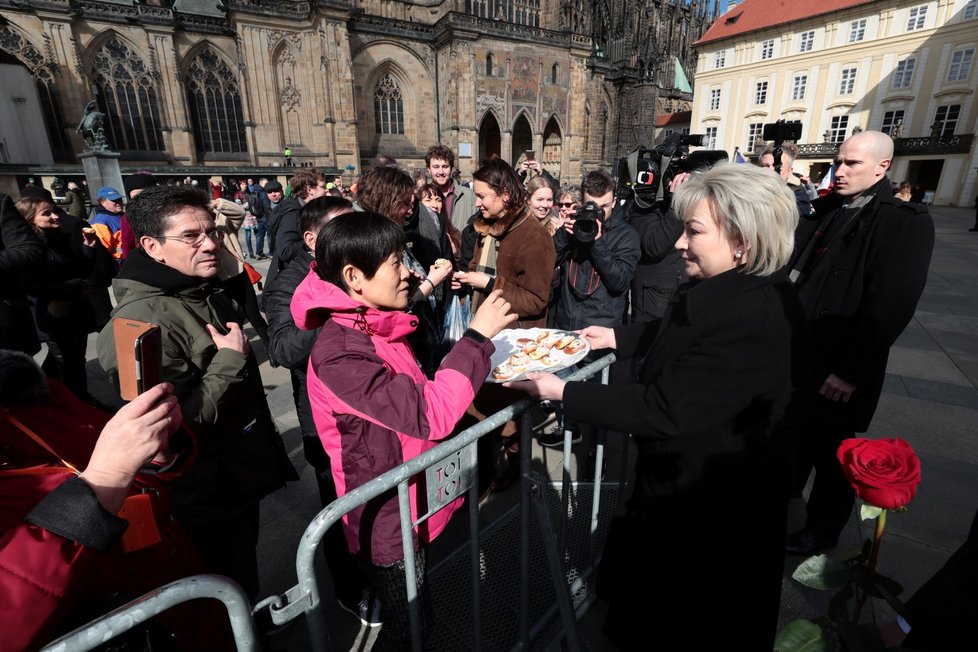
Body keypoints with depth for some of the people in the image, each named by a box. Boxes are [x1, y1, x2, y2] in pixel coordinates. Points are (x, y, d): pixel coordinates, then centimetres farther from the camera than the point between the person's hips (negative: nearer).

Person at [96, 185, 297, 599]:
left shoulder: (210, 296, 5)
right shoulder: (141, 322, -26)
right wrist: (230, 359, -23)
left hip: (241, 476, 9)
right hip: (207, 501, -9)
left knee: (244, 574, 30)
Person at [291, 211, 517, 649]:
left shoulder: (375, 328, 1)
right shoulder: (338, 352, -28)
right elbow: (430, 414, -34)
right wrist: (477, 336, -29)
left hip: (411, 505, 8)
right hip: (388, 520, -8)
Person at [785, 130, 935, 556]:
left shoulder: (906, 223, -11)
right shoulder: (827, 211, 10)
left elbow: (889, 308, -18)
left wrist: (850, 371, -19)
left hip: (838, 372, -6)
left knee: (831, 453, 11)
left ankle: (822, 531, 33)